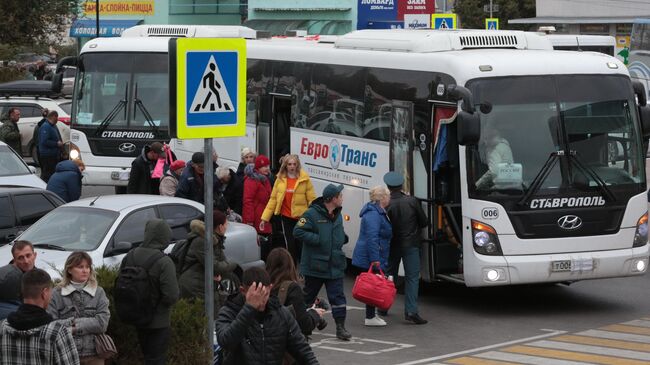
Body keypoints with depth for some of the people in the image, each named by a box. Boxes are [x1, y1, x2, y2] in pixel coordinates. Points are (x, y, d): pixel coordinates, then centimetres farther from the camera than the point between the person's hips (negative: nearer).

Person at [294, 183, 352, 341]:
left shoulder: (337, 215, 11)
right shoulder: (312, 214, -13)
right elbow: (298, 231, -18)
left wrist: (343, 239, 6)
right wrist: (317, 239, -21)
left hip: (335, 266, 5)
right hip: (315, 266, -5)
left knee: (337, 296, -2)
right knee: (308, 295, 11)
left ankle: (340, 327, -1)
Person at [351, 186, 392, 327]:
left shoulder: (378, 212, 15)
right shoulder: (373, 215, -20)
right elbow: (372, 238, -27)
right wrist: (375, 261, -29)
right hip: (369, 260, -10)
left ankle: (372, 315, 22)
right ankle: (370, 318, 2)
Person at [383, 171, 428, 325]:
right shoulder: (412, 201, -9)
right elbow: (423, 222, 0)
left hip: (392, 246, 2)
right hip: (410, 245, -2)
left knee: (389, 276, 17)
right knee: (412, 277, -2)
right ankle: (411, 311, -14)